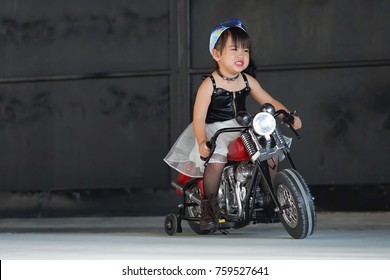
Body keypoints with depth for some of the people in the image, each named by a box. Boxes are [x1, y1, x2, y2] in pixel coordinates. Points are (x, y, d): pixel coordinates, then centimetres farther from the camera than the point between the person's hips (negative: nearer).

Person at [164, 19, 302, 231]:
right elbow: (199, 118, -16)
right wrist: (202, 141, -32)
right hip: (215, 131, -5)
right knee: (216, 159, -32)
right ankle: (208, 207, -17)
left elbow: (268, 101, 9)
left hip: (241, 130, 5)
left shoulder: (247, 80, 4)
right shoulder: (209, 85, -12)